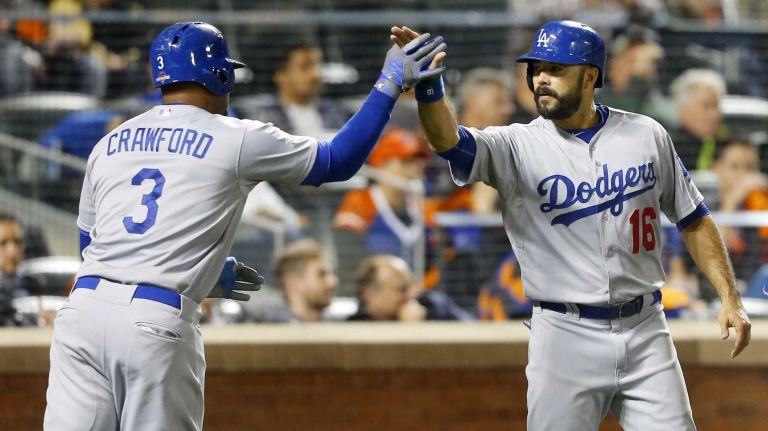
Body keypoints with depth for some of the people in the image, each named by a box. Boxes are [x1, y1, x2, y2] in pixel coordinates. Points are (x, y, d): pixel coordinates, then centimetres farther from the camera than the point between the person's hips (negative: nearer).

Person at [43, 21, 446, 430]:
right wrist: (390, 84, 23)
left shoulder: (108, 144, 19)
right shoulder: (238, 139, 4)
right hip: (156, 321, -4)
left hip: (82, 306, 4)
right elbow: (339, 160, 12)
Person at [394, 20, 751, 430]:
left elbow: (693, 221, 12)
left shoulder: (646, 135, 4)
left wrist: (729, 297, 4)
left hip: (643, 333, 1)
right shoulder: (519, 146, -3)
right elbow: (449, 140, -21)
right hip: (566, 339, -1)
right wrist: (428, 84, -40)